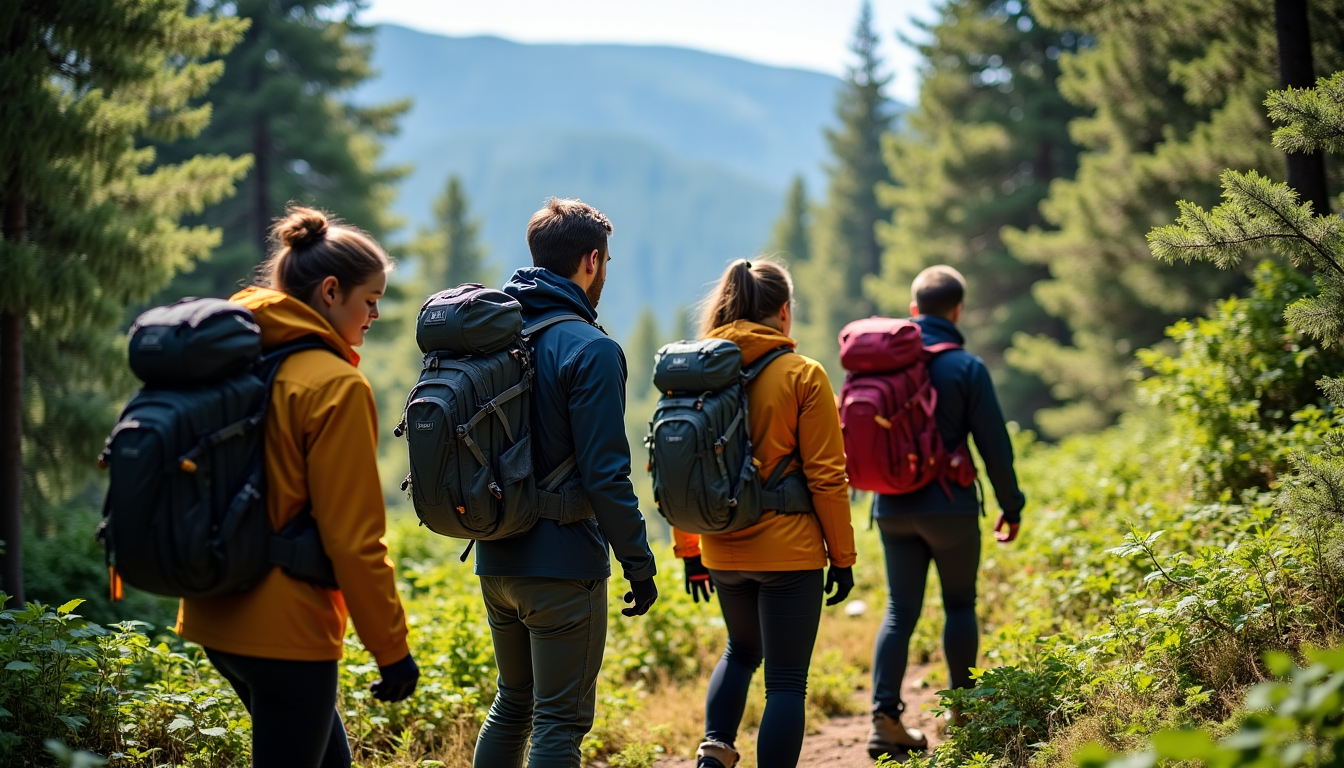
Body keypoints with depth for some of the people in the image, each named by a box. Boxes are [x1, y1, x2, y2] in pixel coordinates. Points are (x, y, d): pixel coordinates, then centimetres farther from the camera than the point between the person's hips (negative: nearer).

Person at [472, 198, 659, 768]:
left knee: (513, 704, 21)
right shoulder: (591, 350, -15)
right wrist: (639, 563, -10)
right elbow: (605, 475, -18)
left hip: (495, 563, 8)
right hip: (563, 567, -7)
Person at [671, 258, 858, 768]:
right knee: (786, 680, 5)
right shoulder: (803, 376, -10)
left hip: (723, 550, 5)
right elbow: (826, 476, -10)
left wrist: (688, 549, 16)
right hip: (789, 553, -5)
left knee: (741, 650, 27)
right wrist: (842, 556, -1)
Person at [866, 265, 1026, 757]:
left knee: (900, 610, 8)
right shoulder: (966, 367, -10)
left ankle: (885, 718, -3)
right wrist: (1011, 507, 4)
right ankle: (962, 712, 21)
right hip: (949, 507, -3)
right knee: (959, 606, 13)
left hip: (893, 509, 3)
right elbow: (995, 446, -8)